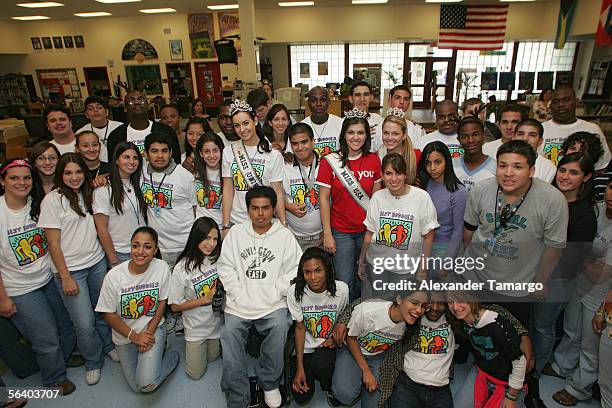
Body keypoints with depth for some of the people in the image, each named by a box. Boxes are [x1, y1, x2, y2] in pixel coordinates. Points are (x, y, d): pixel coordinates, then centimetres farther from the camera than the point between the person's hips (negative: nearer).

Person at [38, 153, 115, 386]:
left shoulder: (88, 194, 6)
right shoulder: (53, 200, -11)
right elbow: (53, 243, -11)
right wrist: (65, 277, -11)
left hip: (97, 262, 5)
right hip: (70, 269, -5)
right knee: (84, 323, 1)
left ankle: (108, 346, 40)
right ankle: (93, 362, 26)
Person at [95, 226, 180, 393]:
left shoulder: (162, 268, -18)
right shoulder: (113, 276, -20)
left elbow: (162, 302, -6)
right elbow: (109, 314, -10)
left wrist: (149, 332, -14)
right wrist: (133, 336, -14)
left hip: (153, 329, -1)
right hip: (125, 335, 2)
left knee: (147, 384, -18)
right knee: (137, 387, 8)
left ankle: (172, 357, 11)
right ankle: (156, 354, 33)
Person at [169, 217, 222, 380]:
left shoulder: (219, 260, -15)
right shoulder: (182, 268, -22)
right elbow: (175, 306, -15)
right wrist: (205, 300, -22)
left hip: (217, 322, 3)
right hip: (196, 327, -2)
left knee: (212, 358, 22)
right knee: (195, 373, 13)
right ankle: (190, 345, 37)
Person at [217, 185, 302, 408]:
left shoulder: (285, 236, 6)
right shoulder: (236, 233, 11)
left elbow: (293, 272, 2)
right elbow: (225, 267, 8)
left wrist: (273, 295, -8)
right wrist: (239, 294, -4)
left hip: (273, 305, -1)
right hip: (239, 304, 2)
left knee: (280, 326, -29)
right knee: (229, 334, -22)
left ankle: (269, 382, -3)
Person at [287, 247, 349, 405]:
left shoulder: (341, 289, -17)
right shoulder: (295, 291, -18)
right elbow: (300, 328, -9)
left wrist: (335, 337, -16)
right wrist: (299, 368, -9)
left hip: (330, 344, 0)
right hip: (305, 347, 1)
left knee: (319, 364, -32)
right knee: (301, 397, -7)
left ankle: (329, 387, 3)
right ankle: (308, 369, 25)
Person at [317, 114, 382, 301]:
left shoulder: (373, 160, 1)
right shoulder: (330, 161, -7)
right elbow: (324, 199, -5)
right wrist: (327, 234, -8)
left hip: (367, 230, 2)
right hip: (341, 231, -2)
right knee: (345, 281, 3)